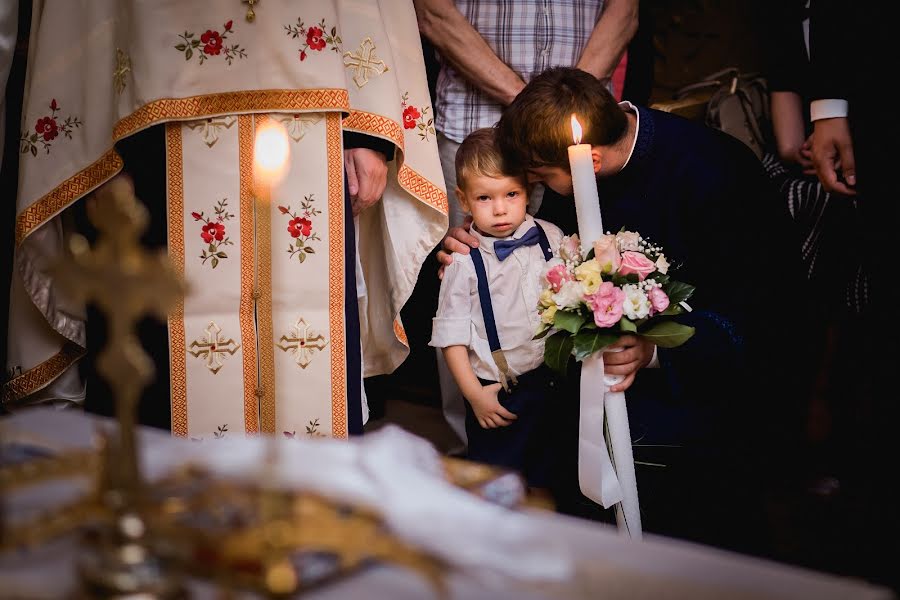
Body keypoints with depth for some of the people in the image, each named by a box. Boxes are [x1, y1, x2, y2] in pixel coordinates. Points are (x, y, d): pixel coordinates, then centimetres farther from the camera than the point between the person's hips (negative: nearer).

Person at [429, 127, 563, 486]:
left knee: (546, 472, 20)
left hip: (553, 382, 4)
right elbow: (451, 332, -9)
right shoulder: (464, 261, -12)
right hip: (496, 392, -4)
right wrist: (474, 393, -12)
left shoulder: (552, 239, -2)